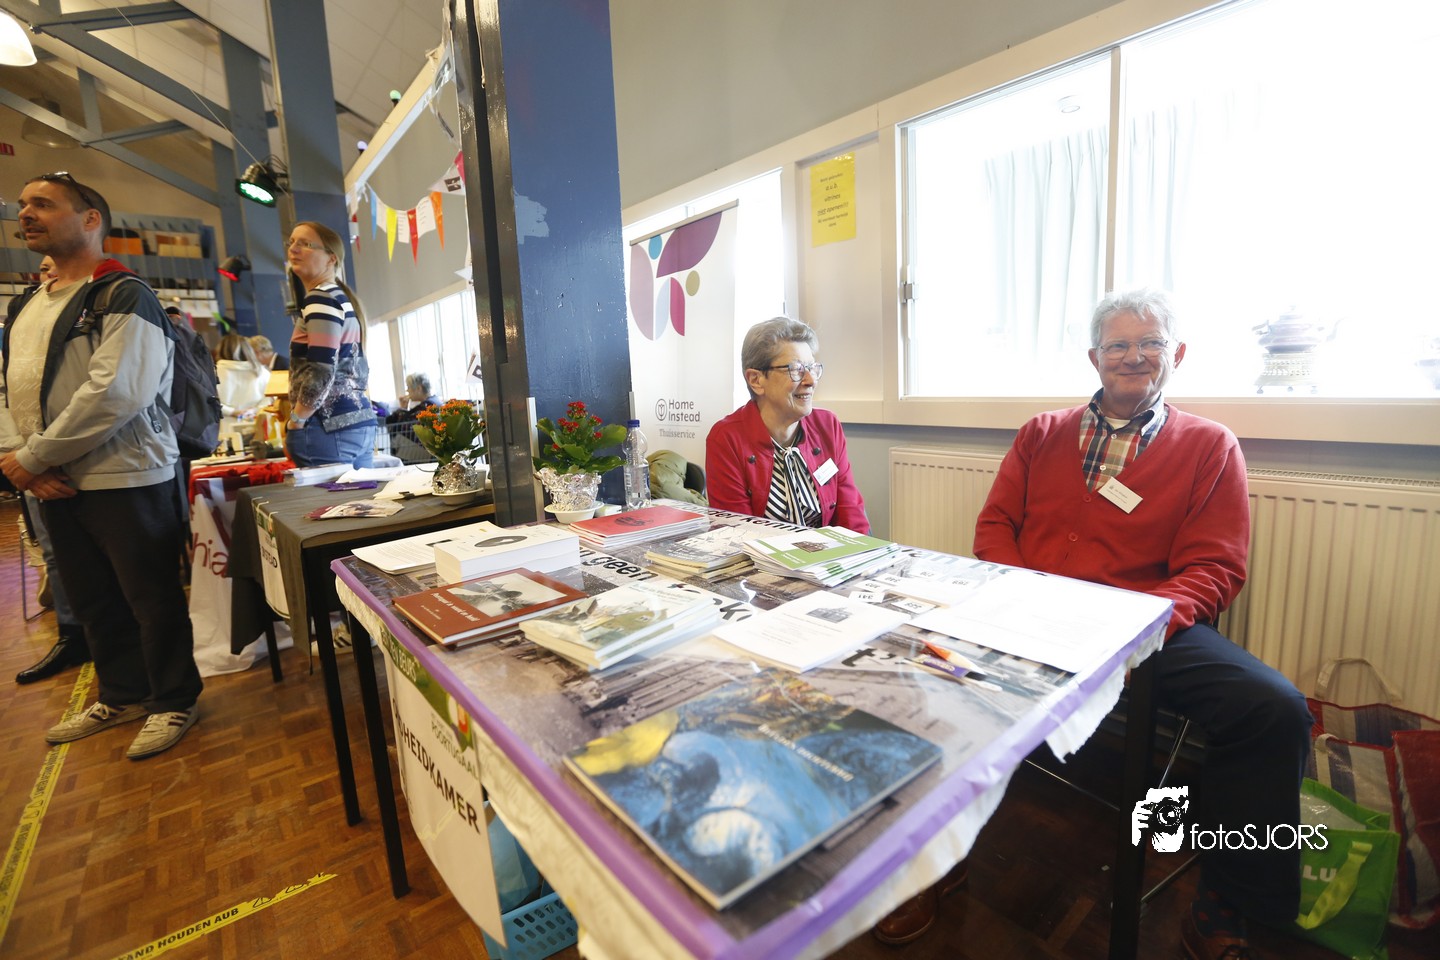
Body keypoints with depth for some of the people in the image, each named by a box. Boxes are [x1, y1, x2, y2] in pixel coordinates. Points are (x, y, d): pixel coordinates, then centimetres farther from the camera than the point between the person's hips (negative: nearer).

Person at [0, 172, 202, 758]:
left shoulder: (123, 296, -8)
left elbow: (115, 393, -20)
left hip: (125, 479, -8)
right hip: (54, 486, 8)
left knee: (153, 600, 1)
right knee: (93, 603, 17)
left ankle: (173, 702, 17)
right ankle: (122, 695, 33)